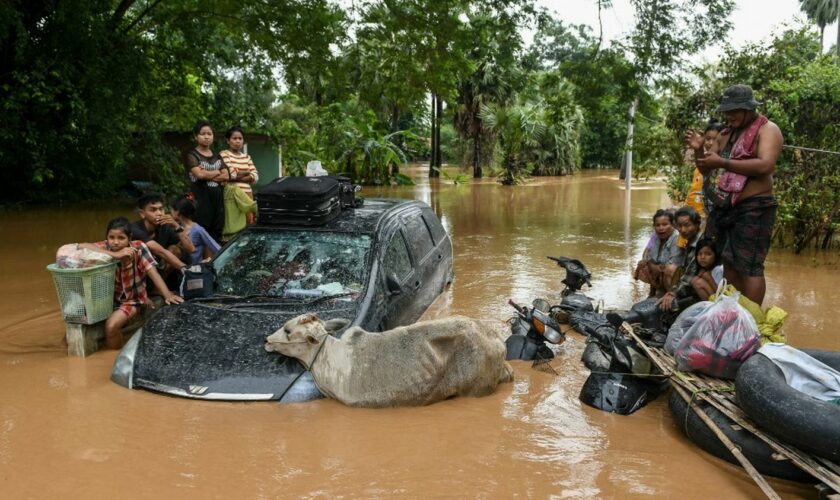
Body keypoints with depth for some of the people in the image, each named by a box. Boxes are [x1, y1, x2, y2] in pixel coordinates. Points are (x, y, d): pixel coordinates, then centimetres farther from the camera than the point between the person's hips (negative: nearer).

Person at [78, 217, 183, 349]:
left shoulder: (138, 247, -20)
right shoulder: (106, 248, -15)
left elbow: (153, 273, -24)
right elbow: (81, 247, -31)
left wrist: (168, 295, -38)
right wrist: (115, 255, -39)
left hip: (133, 300, -3)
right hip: (110, 298, 3)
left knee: (111, 325, -24)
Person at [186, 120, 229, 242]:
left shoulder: (217, 156, 18)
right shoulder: (192, 155, 1)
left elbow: (226, 176, 5)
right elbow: (199, 174, -16)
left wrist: (207, 175, -7)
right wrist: (217, 172, -1)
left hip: (217, 198, 6)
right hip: (201, 199, -6)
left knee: (216, 234, 4)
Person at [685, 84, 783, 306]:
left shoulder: (767, 129, -6)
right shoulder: (726, 134, 16)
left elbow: (766, 165, -23)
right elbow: (706, 170, 20)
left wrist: (723, 162, -24)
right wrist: (698, 150, 0)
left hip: (754, 209, -8)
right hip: (727, 207, 8)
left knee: (749, 266, -8)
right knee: (729, 263, 10)